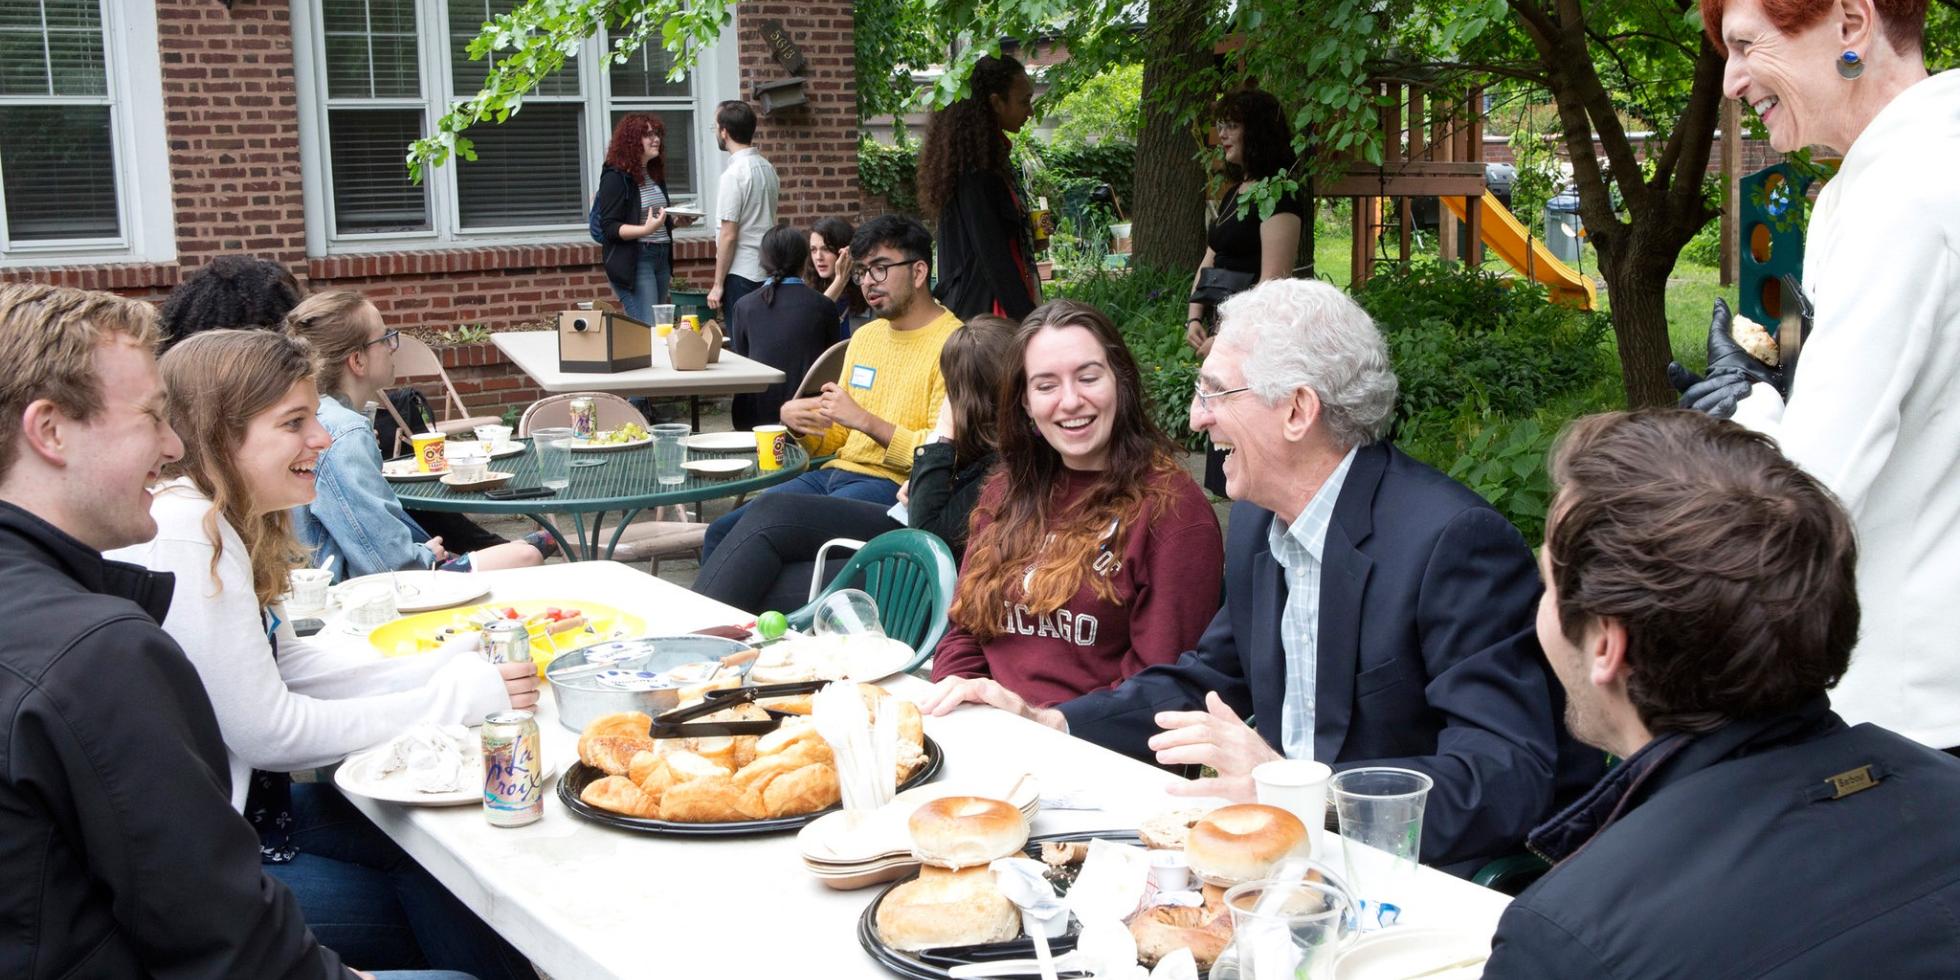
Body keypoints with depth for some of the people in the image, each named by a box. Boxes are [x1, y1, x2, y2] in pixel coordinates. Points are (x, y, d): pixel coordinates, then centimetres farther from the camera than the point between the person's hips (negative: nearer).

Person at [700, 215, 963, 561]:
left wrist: (866, 420, -20)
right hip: (837, 473, 8)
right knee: (722, 533, -7)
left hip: (892, 486, -8)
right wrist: (798, 422, 1)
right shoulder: (865, 336, 19)